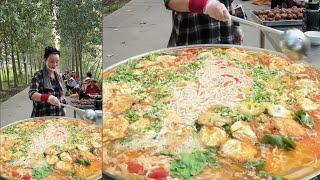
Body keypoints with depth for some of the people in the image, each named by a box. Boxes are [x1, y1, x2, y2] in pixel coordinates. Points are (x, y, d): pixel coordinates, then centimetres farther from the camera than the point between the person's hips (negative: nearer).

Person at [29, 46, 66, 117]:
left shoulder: (59, 77, 10)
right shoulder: (38, 76, -7)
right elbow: (32, 94, -21)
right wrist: (47, 97, -38)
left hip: (59, 115, 5)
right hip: (42, 116, -5)